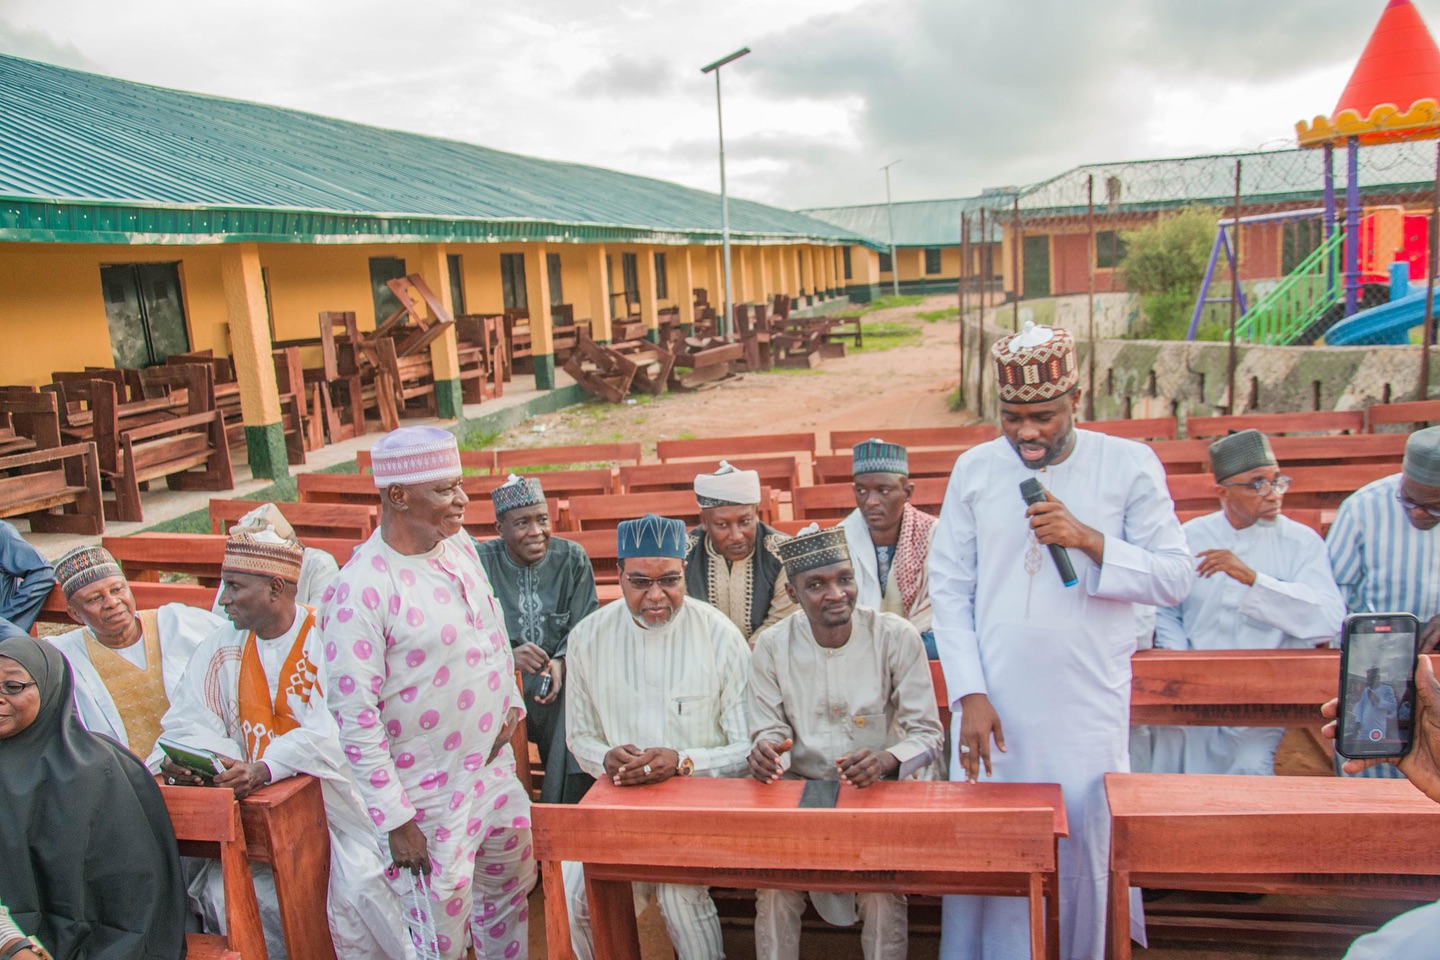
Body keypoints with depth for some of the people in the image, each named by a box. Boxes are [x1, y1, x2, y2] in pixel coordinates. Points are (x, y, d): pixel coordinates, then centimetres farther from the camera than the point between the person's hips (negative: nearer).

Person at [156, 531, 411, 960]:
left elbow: (333, 735, -22)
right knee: (223, 891, -15)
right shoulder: (223, 649, 6)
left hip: (332, 797, -4)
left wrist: (264, 769, -35)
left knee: (355, 889, -22)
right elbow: (191, 722, 4)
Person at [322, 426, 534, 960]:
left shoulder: (460, 546, 1)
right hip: (430, 800, -7)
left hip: (496, 770, 7)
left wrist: (511, 701, 7)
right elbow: (354, 716, -21)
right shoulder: (359, 590, -23)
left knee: (511, 886, 23)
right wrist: (395, 820, -18)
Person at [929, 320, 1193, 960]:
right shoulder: (975, 470, 1)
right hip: (993, 703, 1)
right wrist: (969, 694, -7)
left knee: (1083, 851, 8)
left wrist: (1090, 540, -17)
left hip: (1088, 709, -1)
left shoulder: (1130, 465, -2)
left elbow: (1175, 579, -2)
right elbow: (949, 589, 0)